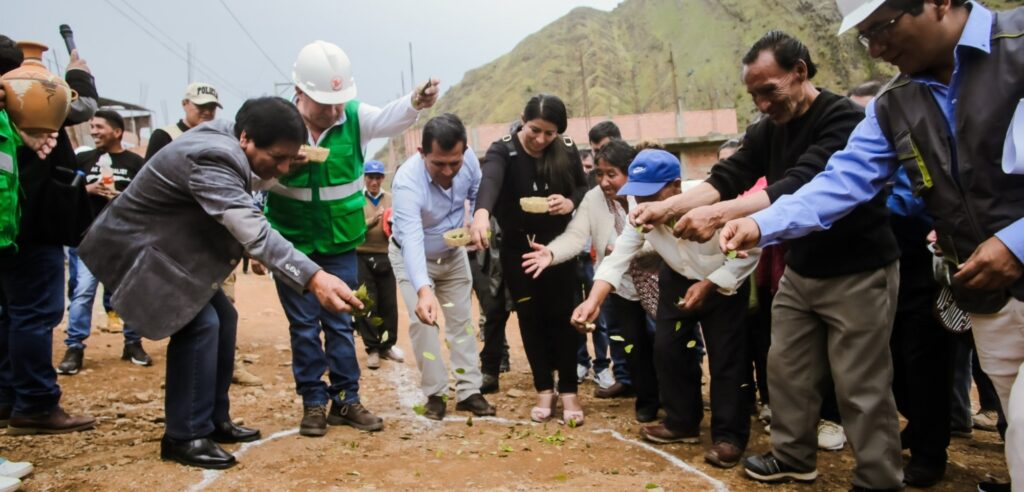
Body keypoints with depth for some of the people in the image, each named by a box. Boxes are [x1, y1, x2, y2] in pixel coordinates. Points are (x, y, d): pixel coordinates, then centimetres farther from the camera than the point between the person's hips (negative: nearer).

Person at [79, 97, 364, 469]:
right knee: (199, 323, -19)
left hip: (172, 244, 10)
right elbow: (253, 231, -45)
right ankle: (184, 436, -7)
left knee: (222, 317, 8)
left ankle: (214, 420, 17)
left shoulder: (227, 141, -3)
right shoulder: (211, 159, -33)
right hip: (136, 247, -10)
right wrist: (313, 278, -53)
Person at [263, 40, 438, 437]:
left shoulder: (355, 118, -10)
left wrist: (416, 103, -51)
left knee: (340, 324, 10)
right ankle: (313, 403, 20)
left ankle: (346, 400, 21)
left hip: (340, 245, 2)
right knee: (304, 327, 7)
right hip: (291, 245, -1)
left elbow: (391, 118, -29)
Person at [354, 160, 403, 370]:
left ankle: (387, 345, 20)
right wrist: (372, 221, -24)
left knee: (389, 303, 6)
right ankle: (372, 348, 8)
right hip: (362, 257, -2)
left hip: (385, 256, 2)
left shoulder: (391, 199, 8)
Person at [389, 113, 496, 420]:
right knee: (423, 321, -15)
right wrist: (423, 290, -66)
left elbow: (478, 195, -2)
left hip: (454, 253, 4)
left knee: (462, 320, 5)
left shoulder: (469, 159, -24)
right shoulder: (407, 181, -40)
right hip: (412, 257, -4)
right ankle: (435, 394, 1)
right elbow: (412, 240, -52)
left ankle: (468, 391, 14)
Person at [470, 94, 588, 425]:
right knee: (531, 319, 7)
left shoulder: (567, 151, -8)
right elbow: (490, 180, -38)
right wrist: (482, 213, -59)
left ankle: (569, 391, 13)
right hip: (518, 249, -1)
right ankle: (544, 389, 19)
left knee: (561, 317, 2)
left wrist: (571, 202, -20)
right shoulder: (503, 151, -17)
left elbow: (584, 188, 5)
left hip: (557, 245, 1)